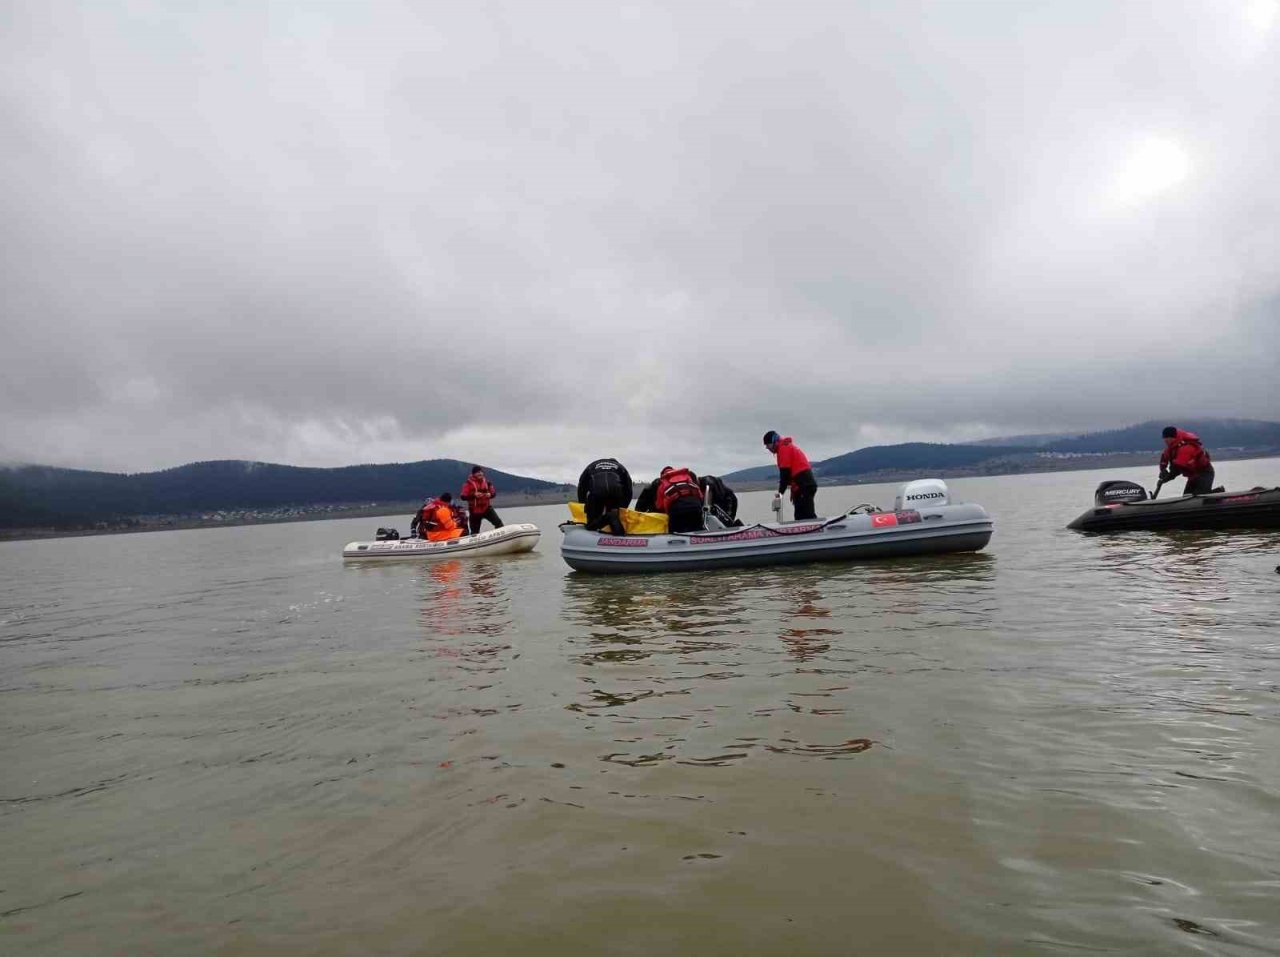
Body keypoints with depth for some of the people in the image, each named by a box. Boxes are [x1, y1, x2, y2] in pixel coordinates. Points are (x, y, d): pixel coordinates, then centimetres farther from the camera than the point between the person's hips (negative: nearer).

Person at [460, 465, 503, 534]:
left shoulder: (486, 481, 6)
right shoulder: (468, 483, -6)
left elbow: (494, 492, 13)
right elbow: (463, 497, -11)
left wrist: (490, 494, -11)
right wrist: (473, 495, -26)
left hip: (487, 508, 3)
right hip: (475, 510, -2)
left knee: (498, 522, -15)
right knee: (475, 532, 5)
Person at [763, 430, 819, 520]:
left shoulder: (783, 448, -8)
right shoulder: (788, 445, 23)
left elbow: (785, 472, -14)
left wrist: (780, 492, -11)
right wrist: (793, 490, 19)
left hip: (803, 486, -10)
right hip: (807, 484, 10)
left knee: (808, 516, -14)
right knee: (800, 516, 10)